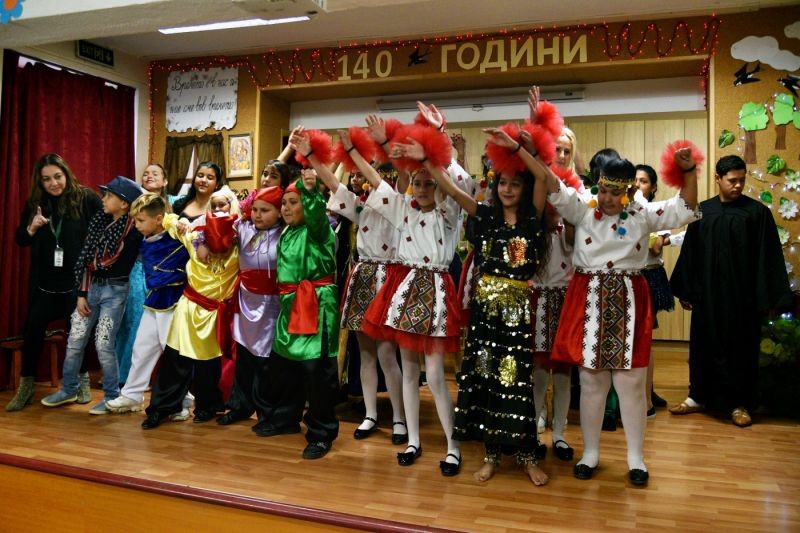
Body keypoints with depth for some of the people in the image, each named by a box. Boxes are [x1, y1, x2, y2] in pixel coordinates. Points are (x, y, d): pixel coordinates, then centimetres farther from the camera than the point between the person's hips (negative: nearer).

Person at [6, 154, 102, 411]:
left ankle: (83, 382, 27)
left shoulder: (86, 199, -10)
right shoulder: (34, 203, 3)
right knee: (32, 330, 4)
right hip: (44, 282, 3)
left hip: (78, 281, -3)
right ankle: (26, 386, 18)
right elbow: (20, 239, 9)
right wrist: (32, 228, -11)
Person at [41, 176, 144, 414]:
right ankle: (68, 390, 27)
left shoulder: (133, 227, -13)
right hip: (91, 286, 6)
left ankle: (112, 396, 12)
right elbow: (84, 256, 4)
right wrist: (81, 293, 2)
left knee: (104, 344, -4)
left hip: (115, 289, -6)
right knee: (75, 340, 10)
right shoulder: (99, 219, 5)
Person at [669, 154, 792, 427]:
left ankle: (739, 403, 17)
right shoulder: (702, 211, 5)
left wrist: (769, 297, -7)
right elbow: (690, 252, 7)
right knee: (704, 344, 10)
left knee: (741, 347, 5)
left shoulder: (757, 212, -2)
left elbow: (769, 257, -3)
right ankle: (699, 396, 23)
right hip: (707, 293, 2)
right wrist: (685, 290, 6)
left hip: (743, 294, -2)